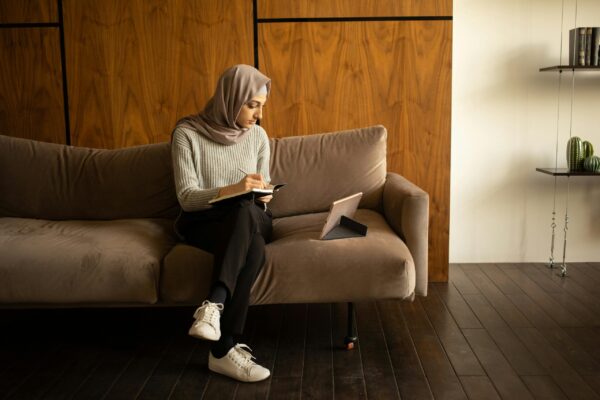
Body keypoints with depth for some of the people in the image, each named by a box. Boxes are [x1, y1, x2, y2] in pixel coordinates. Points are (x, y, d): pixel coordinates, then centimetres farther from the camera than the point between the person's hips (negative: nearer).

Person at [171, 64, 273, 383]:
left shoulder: (257, 135, 4)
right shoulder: (187, 133, -9)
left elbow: (259, 200, 10)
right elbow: (186, 198, -15)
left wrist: (262, 194, -16)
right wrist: (233, 189, -31)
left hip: (251, 220, 3)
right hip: (201, 221, -3)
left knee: (247, 210, -37)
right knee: (252, 249, -37)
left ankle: (213, 304, -43)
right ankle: (223, 348, -36)